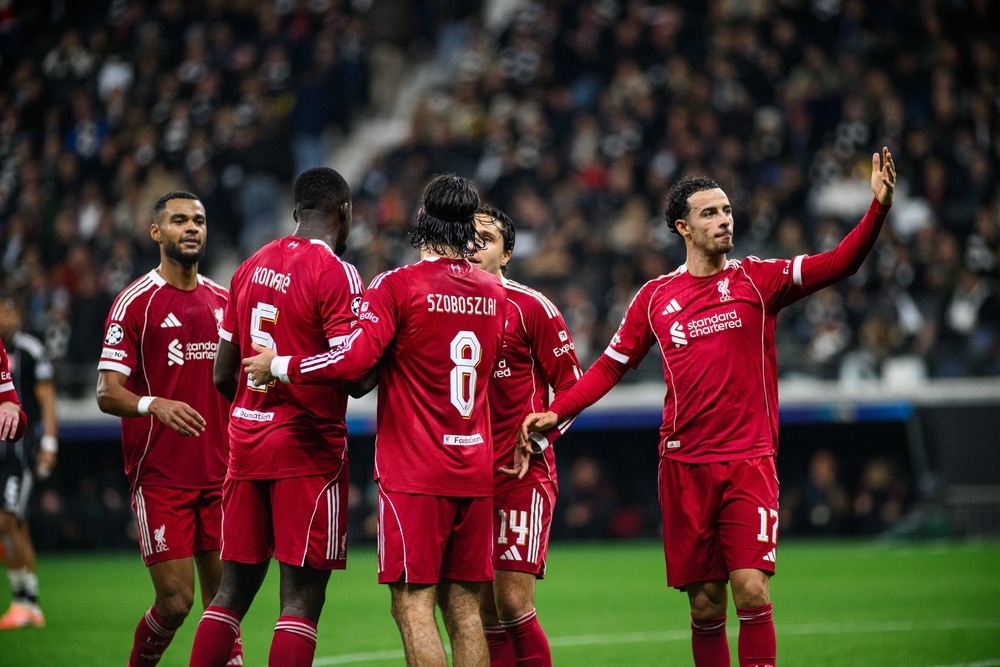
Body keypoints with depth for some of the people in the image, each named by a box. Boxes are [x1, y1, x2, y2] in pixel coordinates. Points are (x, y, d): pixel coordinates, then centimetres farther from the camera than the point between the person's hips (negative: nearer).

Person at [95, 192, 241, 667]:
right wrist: (155, 405, -29)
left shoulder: (223, 301, 12)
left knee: (222, 595, 3)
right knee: (175, 599, -7)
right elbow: (107, 394, -10)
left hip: (219, 474, 5)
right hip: (160, 478, -5)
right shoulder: (135, 302, -5)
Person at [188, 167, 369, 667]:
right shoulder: (335, 273, -11)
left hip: (247, 438, 7)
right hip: (308, 444, -7)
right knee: (301, 596, -6)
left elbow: (222, 375, 16)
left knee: (234, 587, 11)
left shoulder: (250, 268, 11)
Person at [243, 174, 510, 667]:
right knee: (463, 606, 8)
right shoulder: (494, 293, 9)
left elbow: (353, 360, -19)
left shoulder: (398, 286, -10)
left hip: (413, 472, -6)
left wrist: (278, 366, -8)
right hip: (475, 471, 6)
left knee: (412, 603, -5)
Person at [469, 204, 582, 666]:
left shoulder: (532, 308, -4)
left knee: (513, 603, -11)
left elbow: (570, 384, 0)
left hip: (523, 472, -5)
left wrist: (539, 437, -11)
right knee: (486, 611, 6)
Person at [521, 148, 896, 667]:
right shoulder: (655, 297, 9)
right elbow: (611, 366, 16)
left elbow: (839, 263, -8)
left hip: (749, 462, -2)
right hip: (685, 466, 2)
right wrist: (555, 412, 4)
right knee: (706, 607, 3)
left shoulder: (757, 280, 3)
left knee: (751, 591, -13)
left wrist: (879, 206, -23)